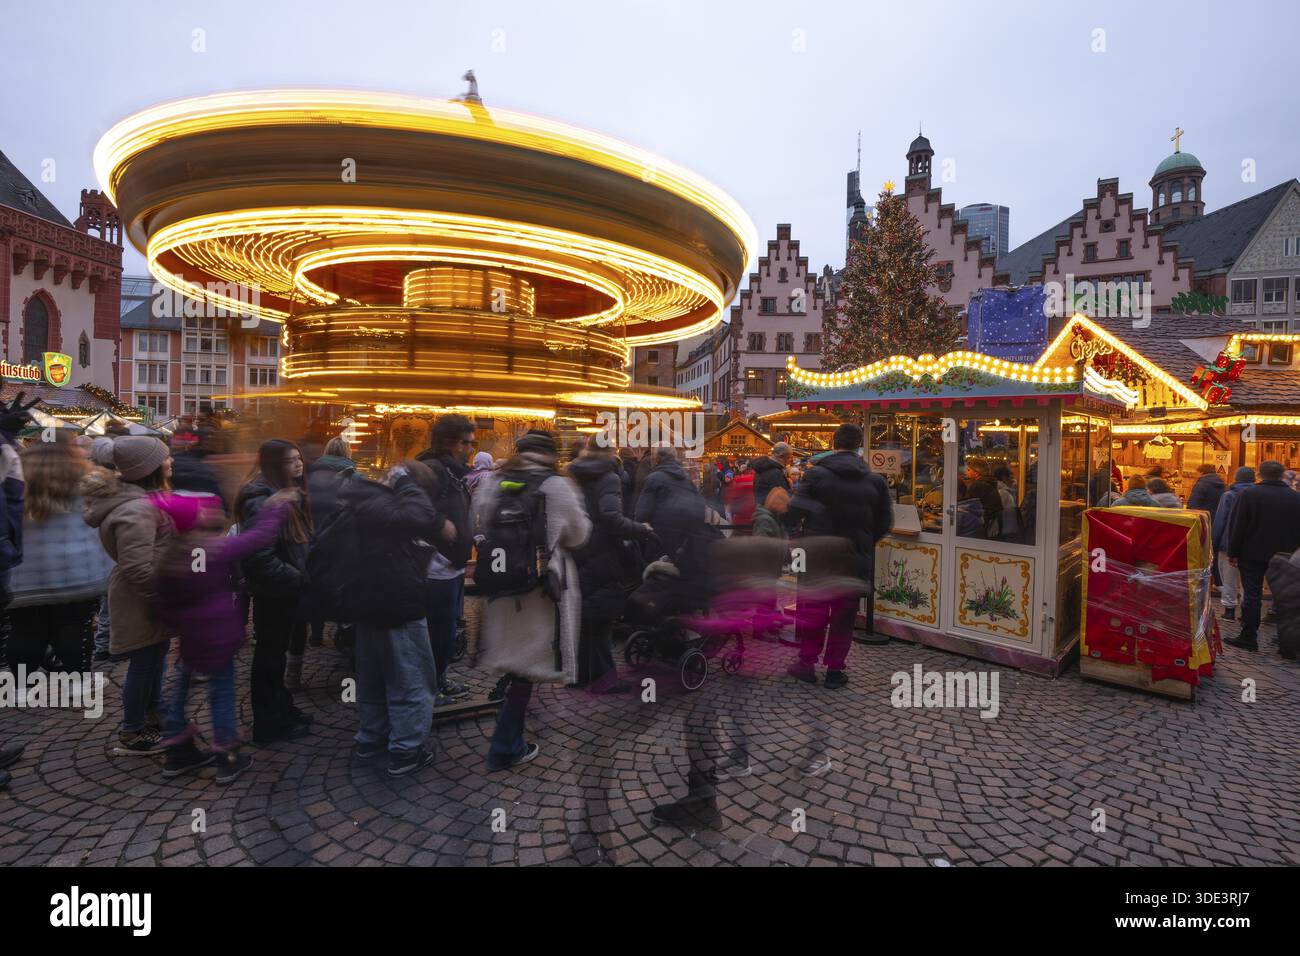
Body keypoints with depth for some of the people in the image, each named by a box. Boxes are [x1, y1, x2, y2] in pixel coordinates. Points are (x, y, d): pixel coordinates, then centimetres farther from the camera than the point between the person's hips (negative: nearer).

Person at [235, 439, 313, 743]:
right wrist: (296, 579, -21)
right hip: (273, 593, -9)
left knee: (277, 652, 21)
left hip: (289, 592, 9)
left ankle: (282, 710, 36)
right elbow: (260, 556, -29)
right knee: (270, 656, 6)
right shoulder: (262, 501, -22)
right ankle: (269, 725, 21)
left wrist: (304, 575, 8)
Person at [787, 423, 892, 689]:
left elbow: (796, 509, -13)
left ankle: (807, 663, 17)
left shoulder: (817, 474, -10)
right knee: (843, 614, 11)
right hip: (855, 559, 2)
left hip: (819, 556, -2)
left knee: (813, 610, 11)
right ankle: (835, 670, 16)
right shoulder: (875, 480, -1)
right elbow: (884, 522, 5)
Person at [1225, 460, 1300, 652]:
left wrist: (1233, 553, -4)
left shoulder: (1249, 494, -11)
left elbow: (1237, 526, -11)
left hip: (1253, 553, -3)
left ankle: (1249, 636, 2)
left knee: (1251, 595, 0)